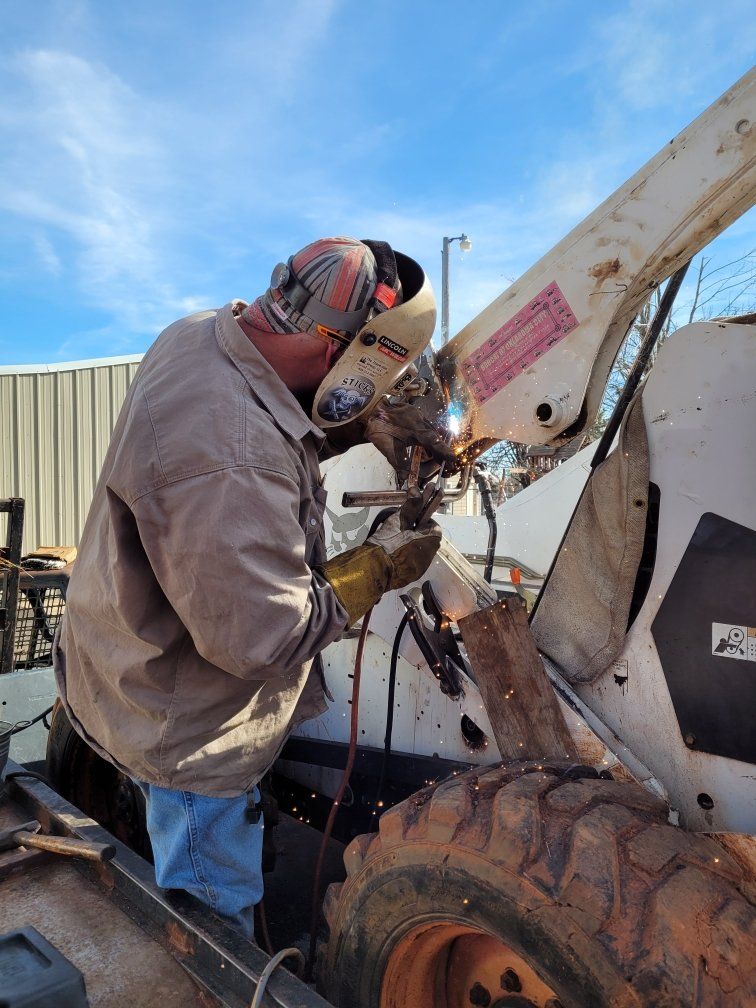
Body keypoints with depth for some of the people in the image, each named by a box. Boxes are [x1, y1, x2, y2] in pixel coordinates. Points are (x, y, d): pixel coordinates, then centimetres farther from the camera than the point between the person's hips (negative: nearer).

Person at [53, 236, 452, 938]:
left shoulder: (202, 333, -8)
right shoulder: (230, 463, -39)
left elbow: (294, 418, 11)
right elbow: (262, 637, -30)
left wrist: (362, 423, -7)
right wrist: (380, 565, -18)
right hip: (184, 728, -9)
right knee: (218, 924, 16)